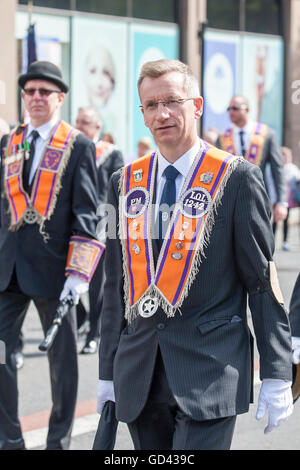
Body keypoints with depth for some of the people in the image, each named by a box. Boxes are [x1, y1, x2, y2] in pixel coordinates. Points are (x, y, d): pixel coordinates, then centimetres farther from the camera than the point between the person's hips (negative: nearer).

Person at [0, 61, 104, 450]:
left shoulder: (79, 147, -3)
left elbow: (86, 215, -8)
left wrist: (78, 275, -15)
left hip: (52, 267, -4)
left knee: (62, 358, 7)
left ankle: (59, 442, 20)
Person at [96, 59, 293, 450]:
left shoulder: (237, 179, -2)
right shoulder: (124, 183, 11)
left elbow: (263, 280, -3)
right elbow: (116, 285, 14)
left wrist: (276, 375, -6)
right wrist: (108, 371, 12)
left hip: (211, 374, -4)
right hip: (139, 378, 5)